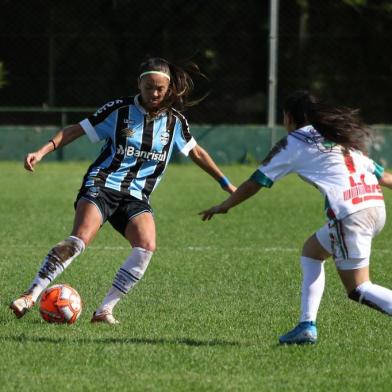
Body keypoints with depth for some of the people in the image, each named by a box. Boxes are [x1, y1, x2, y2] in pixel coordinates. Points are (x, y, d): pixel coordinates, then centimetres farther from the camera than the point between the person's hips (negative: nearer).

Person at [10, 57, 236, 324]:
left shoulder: (175, 121, 9)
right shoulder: (119, 110, -1)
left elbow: (197, 153, 24)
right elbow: (76, 130, 2)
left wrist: (227, 185, 26)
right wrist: (42, 152, -8)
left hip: (137, 197, 4)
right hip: (102, 184, -3)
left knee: (147, 247, -24)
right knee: (80, 239, -27)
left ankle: (105, 311, -17)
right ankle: (31, 295, -26)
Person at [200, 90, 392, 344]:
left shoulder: (293, 143, 9)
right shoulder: (340, 136, 27)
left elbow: (256, 182, 14)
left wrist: (223, 207, 26)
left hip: (349, 213, -8)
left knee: (358, 289, -2)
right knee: (312, 250, 23)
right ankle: (307, 326, 13)